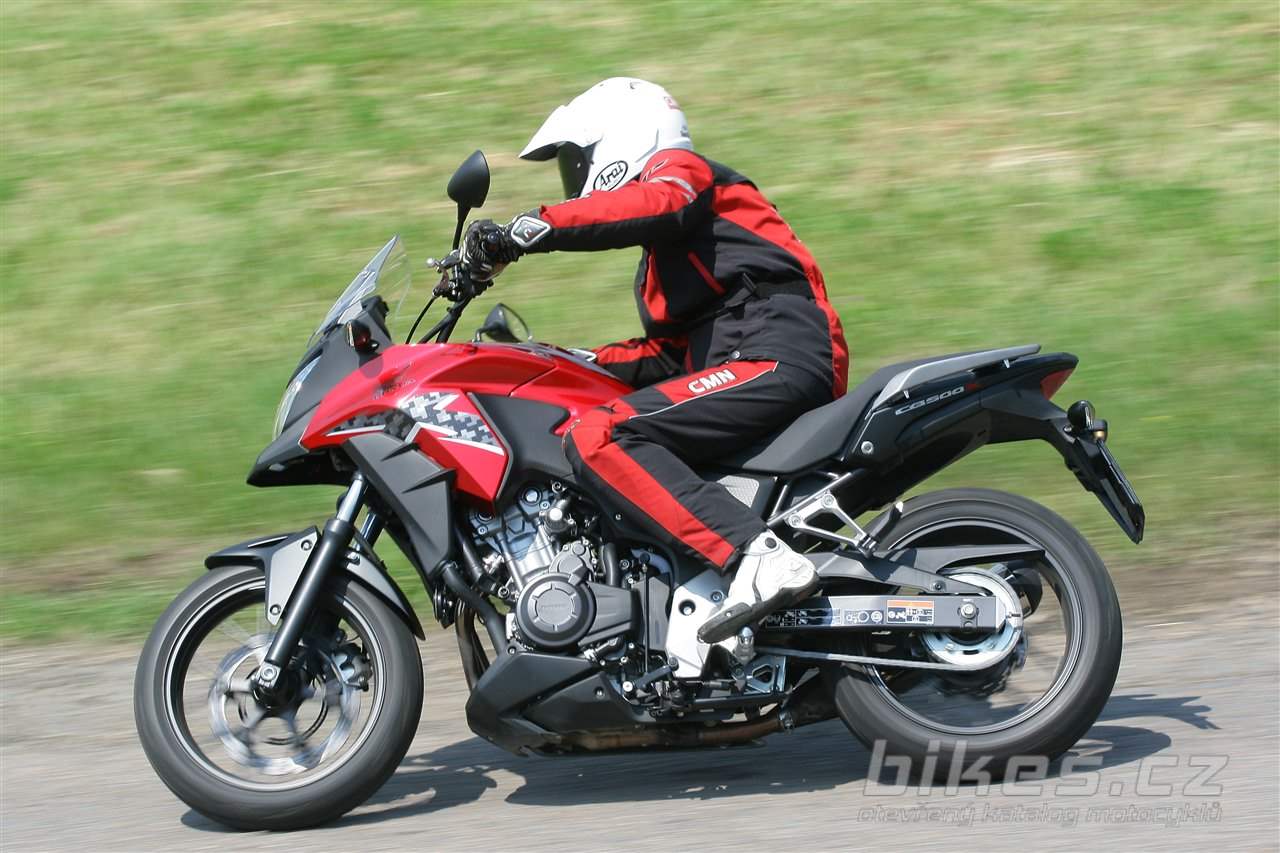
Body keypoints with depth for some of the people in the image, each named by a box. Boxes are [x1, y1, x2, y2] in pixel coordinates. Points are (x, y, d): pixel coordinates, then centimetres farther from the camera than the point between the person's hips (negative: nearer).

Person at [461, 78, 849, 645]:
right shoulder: (662, 253, 34)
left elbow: (659, 203, -20)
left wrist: (530, 229, -27)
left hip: (779, 359, -10)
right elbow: (671, 352, 31)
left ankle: (758, 556, -38)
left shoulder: (682, 168, 5)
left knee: (597, 439, -23)